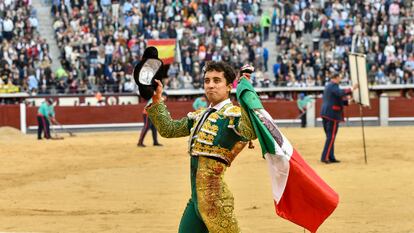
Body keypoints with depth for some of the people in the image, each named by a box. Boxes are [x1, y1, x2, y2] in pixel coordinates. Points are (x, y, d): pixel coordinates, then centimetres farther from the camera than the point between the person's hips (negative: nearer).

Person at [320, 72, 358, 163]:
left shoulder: (328, 86, 20)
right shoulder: (334, 86, -10)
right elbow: (340, 93, -31)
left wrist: (347, 101, 22)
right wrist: (351, 89, -35)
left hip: (325, 114, 10)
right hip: (333, 114, -10)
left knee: (330, 136, 13)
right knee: (331, 136, -7)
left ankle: (331, 157, 15)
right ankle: (325, 157, -10)